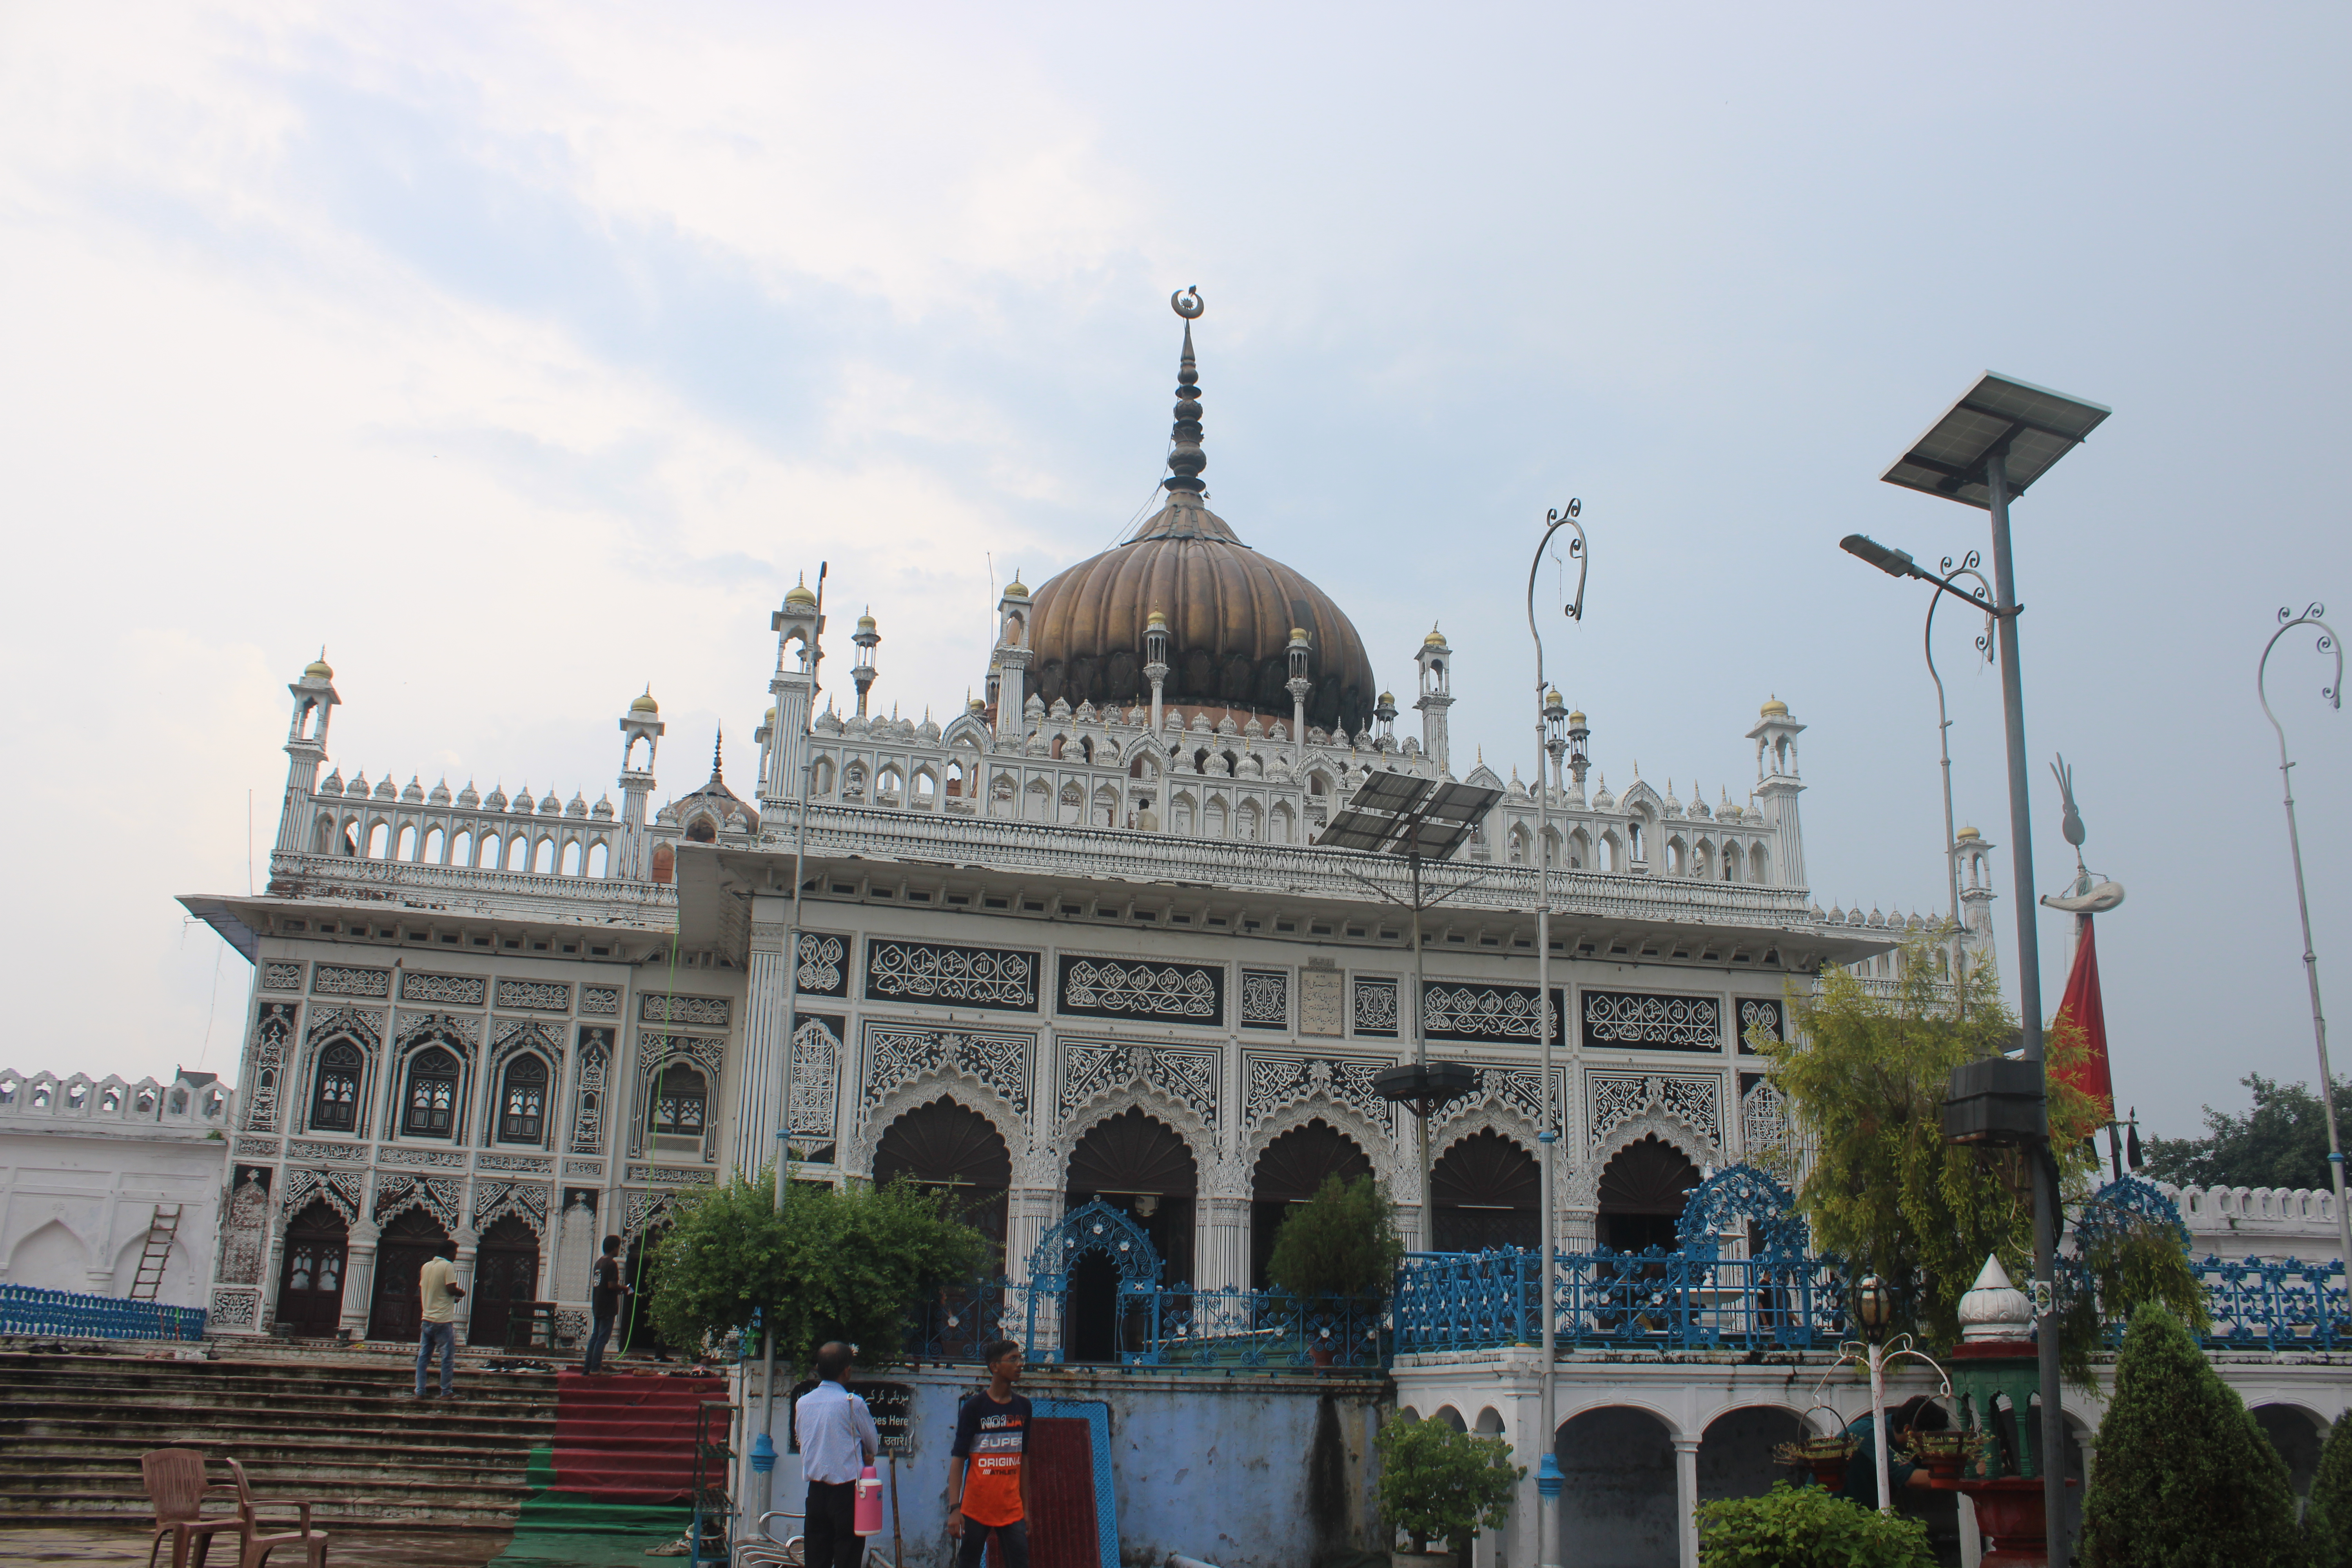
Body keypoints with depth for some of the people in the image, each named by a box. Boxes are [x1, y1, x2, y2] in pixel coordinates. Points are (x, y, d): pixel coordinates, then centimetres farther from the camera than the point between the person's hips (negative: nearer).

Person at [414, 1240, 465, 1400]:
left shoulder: (426, 1266, 12)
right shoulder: (448, 1266, -9)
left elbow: (421, 1291, 18)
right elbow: (451, 1289, -19)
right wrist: (461, 1293, 4)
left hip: (427, 1318, 7)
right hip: (443, 1320, -7)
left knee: (423, 1356, 8)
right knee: (448, 1357, 0)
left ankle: (420, 1391, 7)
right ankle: (446, 1392, 2)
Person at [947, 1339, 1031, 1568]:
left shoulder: (1023, 1407, 9)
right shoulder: (974, 1407, -6)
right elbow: (958, 1460, -8)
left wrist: (1026, 1508, 13)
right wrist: (954, 1508, -16)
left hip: (1012, 1509, 4)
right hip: (975, 1508, -4)